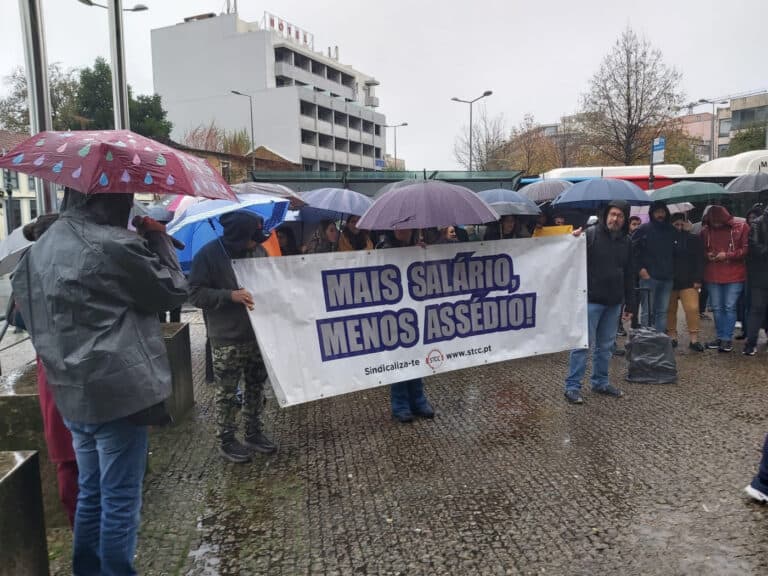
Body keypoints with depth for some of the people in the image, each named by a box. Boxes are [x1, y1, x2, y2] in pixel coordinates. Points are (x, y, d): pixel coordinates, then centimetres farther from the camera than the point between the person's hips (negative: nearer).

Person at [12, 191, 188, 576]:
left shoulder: (40, 250, 9)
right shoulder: (112, 245, -16)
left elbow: (32, 314, 18)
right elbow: (173, 291, -6)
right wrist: (158, 240, 4)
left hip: (71, 394, 8)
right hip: (118, 391, -8)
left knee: (91, 492, 21)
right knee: (120, 499, 5)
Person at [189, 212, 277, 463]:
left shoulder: (258, 251, 6)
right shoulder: (208, 254, -11)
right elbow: (196, 294, -13)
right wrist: (231, 295, -24)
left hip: (259, 334, 6)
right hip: (227, 338, -5)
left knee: (256, 386, 15)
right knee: (227, 392, 4)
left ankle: (253, 433, 31)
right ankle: (226, 440, 21)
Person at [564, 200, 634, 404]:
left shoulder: (626, 242, 12)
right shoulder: (590, 234, -8)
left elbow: (629, 275, 17)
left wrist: (628, 304, 16)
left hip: (614, 303, 6)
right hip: (590, 300, -6)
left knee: (606, 345, 14)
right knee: (583, 343, -4)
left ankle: (600, 382, 28)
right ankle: (572, 386, 3)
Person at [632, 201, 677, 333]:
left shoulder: (672, 231, 12)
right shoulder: (644, 229, -2)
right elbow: (633, 249, -5)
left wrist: (673, 270, 10)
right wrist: (640, 268, -10)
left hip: (667, 278, 5)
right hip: (648, 277, -4)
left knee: (662, 311, 10)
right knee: (647, 312, -1)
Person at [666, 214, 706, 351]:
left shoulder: (694, 239, 4)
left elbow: (700, 261, 2)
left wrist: (698, 279, -5)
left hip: (689, 281, -1)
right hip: (670, 281, 1)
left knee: (692, 309, -10)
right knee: (670, 310, 7)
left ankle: (694, 339, -4)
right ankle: (672, 336, 19)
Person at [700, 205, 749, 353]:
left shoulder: (741, 227, -4)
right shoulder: (705, 230, 6)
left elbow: (746, 249, -6)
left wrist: (727, 255, -17)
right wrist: (707, 255, -5)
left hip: (734, 275, -4)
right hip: (712, 275, 4)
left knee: (730, 307, -3)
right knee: (716, 308, 9)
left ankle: (727, 338, 4)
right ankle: (720, 337, 20)